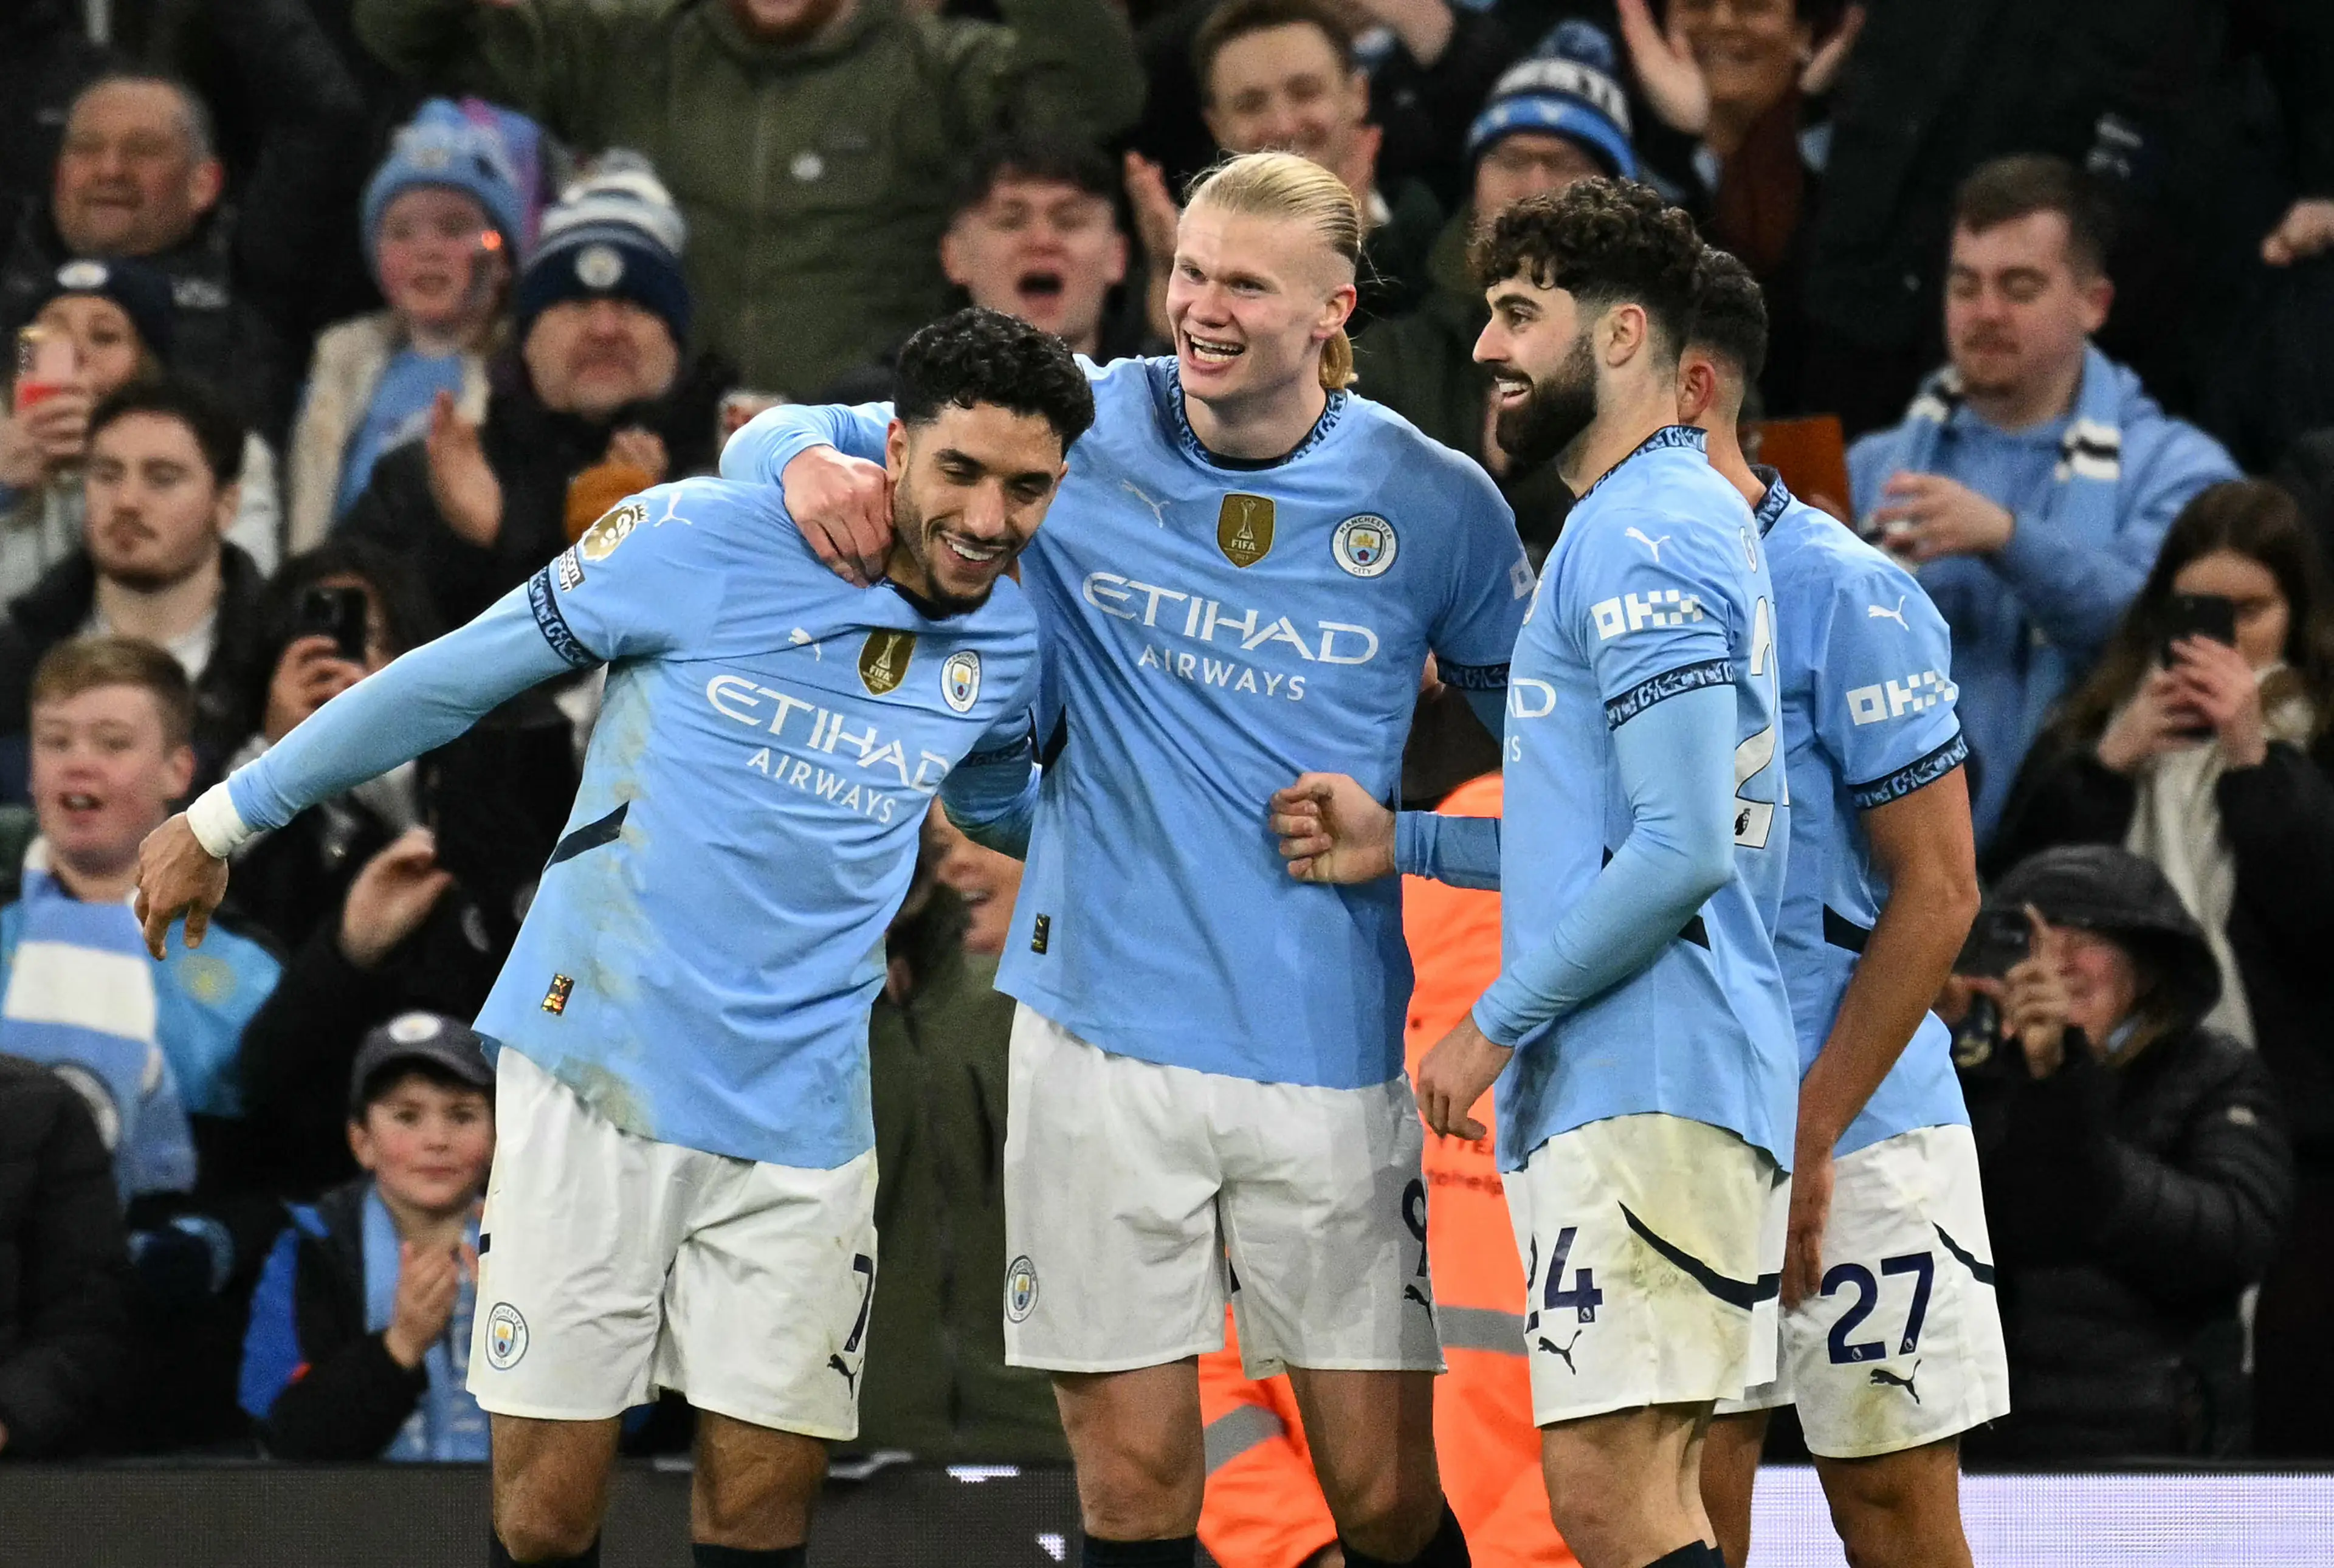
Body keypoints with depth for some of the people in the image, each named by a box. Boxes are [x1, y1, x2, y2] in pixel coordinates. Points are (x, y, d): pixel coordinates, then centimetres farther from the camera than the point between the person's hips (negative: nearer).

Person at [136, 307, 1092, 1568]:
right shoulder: (704, 541, -10)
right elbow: (452, 676, 0)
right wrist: (226, 819, 6)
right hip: (601, 1078, -3)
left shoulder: (1011, 642, 4)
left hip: (800, 1121, 3)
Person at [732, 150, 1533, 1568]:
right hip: (1103, 1036, 1)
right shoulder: (1077, 430, 0)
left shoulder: (1436, 506, -1)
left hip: (1328, 1053, 0)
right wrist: (810, 464, -14)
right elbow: (785, 440, 8)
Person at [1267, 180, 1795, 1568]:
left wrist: (1498, 1022, -13)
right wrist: (1404, 843, 18)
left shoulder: (1642, 535, -12)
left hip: (1644, 1094, -11)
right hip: (1632, 1089, 11)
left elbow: (1682, 848, -20)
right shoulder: (1669, 520, 21)